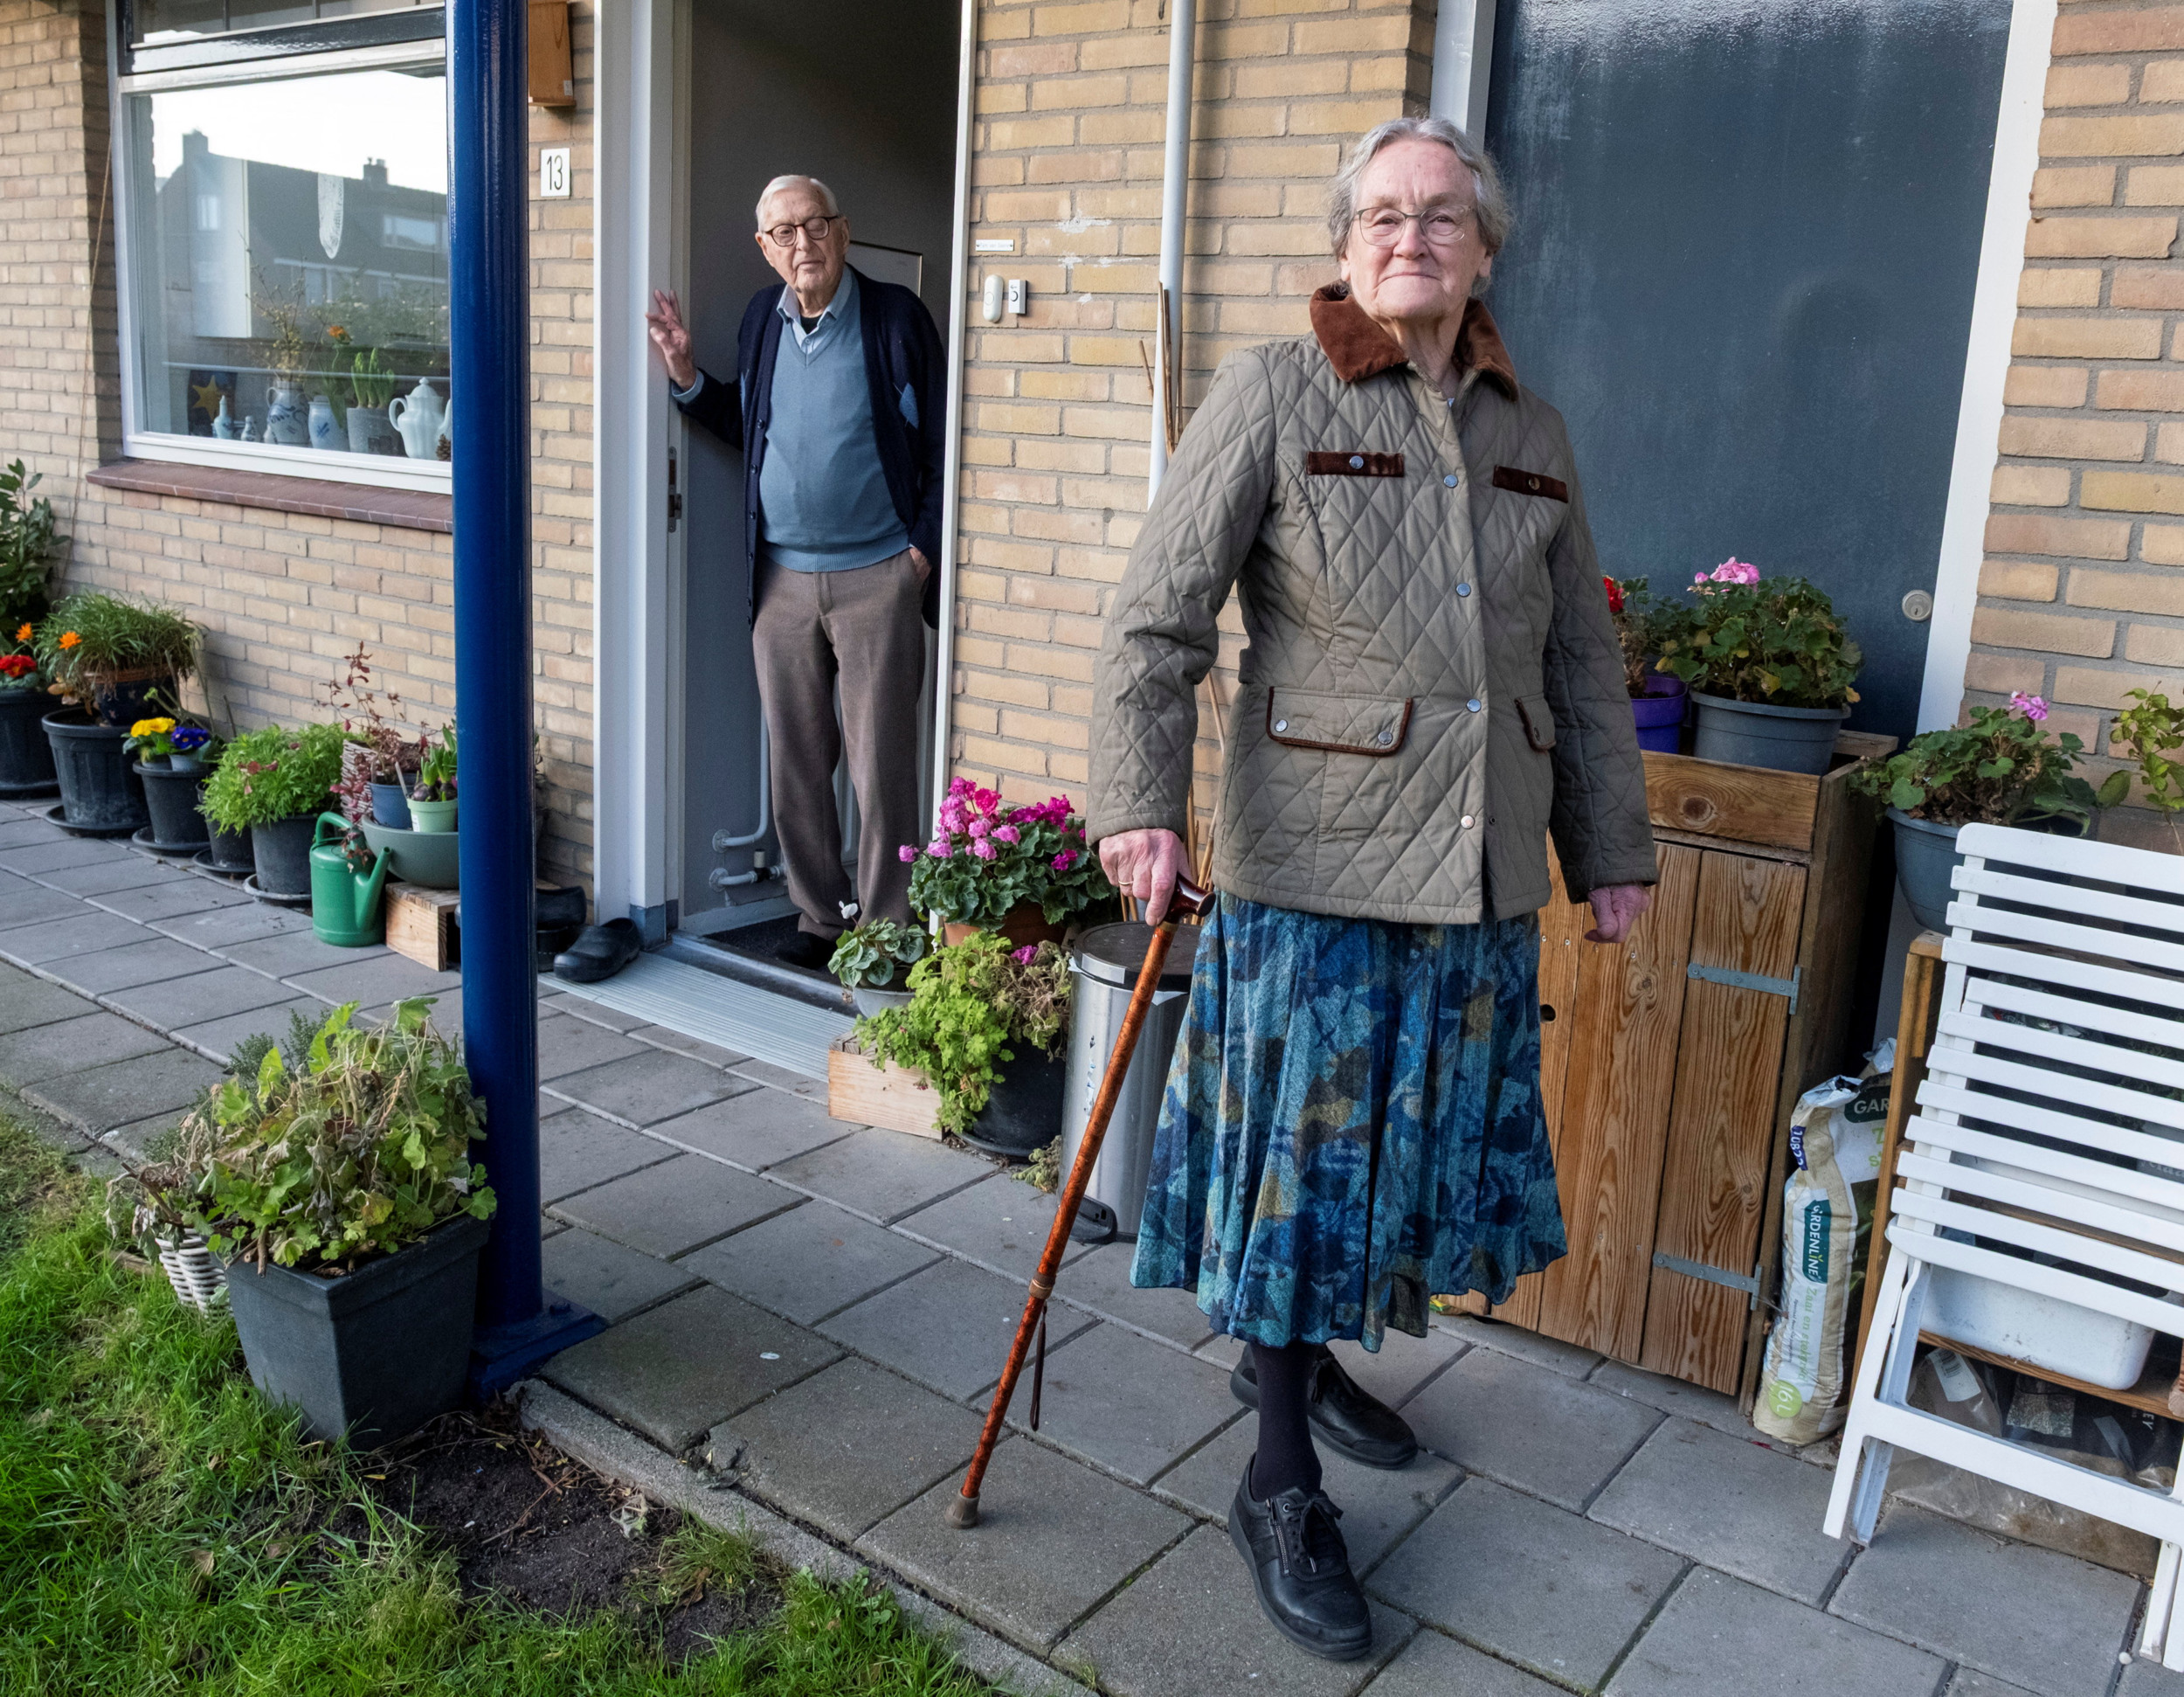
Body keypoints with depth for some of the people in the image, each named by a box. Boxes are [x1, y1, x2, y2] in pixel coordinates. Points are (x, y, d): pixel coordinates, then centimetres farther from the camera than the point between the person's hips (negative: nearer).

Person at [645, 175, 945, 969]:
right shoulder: (762, 317, 10)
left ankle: (885, 927, 9)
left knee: (881, 763, -2)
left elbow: (940, 440, -2)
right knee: (795, 759, 9)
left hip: (876, 576, -4)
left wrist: (922, 545, -7)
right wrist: (685, 375, 7)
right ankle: (820, 914, 21)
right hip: (781, 576, 5)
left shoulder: (895, 316, -4)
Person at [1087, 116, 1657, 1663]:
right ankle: (1282, 1489, 18)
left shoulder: (1533, 436, 10)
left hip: (1484, 882, 6)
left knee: (1420, 1140, 17)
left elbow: (1585, 666, 15)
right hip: (1313, 863, -5)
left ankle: (1304, 1351, 42)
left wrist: (1614, 849, 15)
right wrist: (1143, 803, -22)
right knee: (1298, 1155, 2)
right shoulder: (1273, 396, -5)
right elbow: (1158, 620, -10)